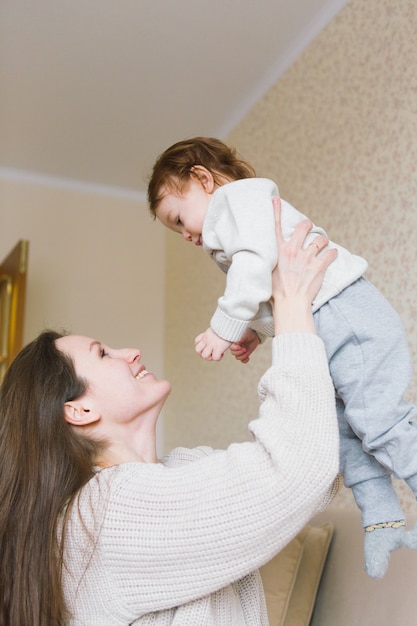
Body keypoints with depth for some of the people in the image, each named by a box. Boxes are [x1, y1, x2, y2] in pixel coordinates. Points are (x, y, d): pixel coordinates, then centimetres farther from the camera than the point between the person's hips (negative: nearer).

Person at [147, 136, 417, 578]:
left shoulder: (239, 195, -4)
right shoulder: (229, 223, 28)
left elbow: (257, 260, -22)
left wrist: (225, 328, -18)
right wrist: (251, 334, 11)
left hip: (345, 314, -11)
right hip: (323, 332, 11)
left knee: (377, 419, -11)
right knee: (344, 429, 11)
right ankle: (381, 518, 20)